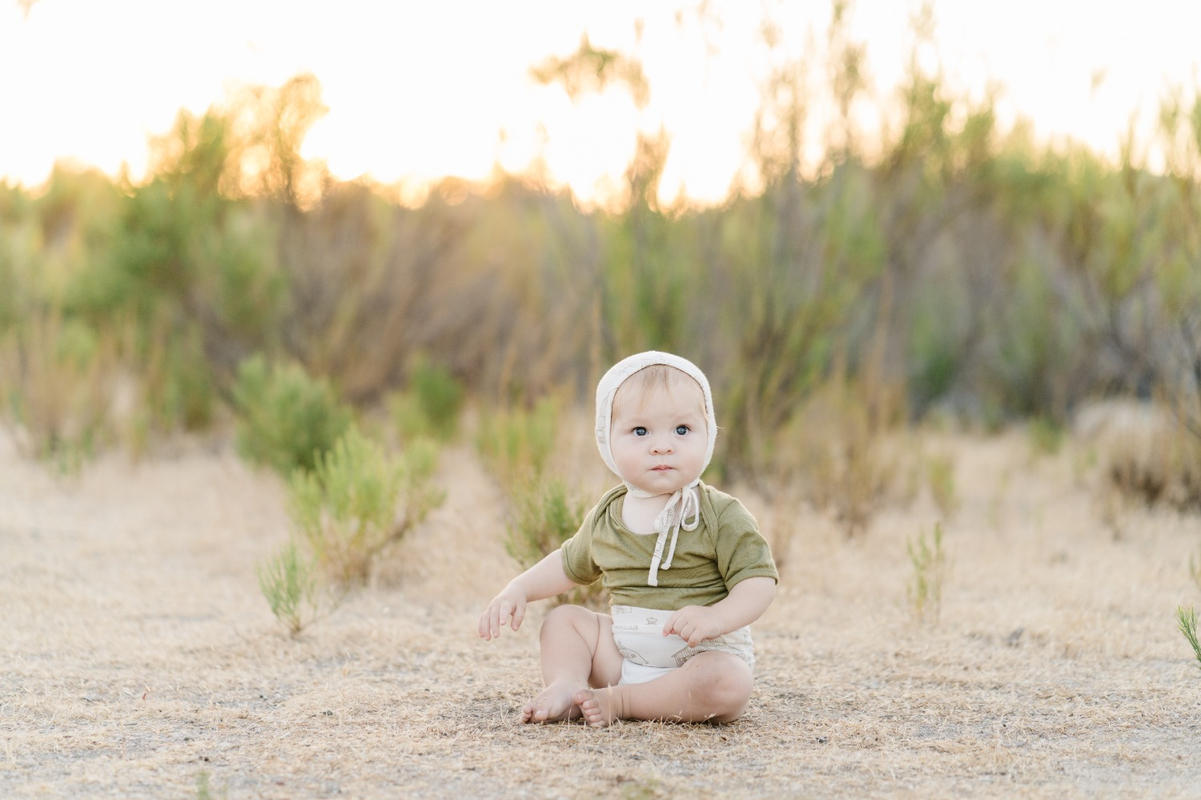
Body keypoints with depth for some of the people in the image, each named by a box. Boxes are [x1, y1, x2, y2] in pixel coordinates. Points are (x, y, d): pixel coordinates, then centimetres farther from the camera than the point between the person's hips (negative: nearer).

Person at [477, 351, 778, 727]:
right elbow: (570, 564, 25)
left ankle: (619, 702, -23)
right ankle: (566, 685, -20)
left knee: (726, 686, -35)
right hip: (622, 651, 5)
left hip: (705, 654, -5)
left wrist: (714, 618, -34)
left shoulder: (721, 515, -10)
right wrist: (519, 589, 10)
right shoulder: (605, 517, 6)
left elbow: (759, 580, -16)